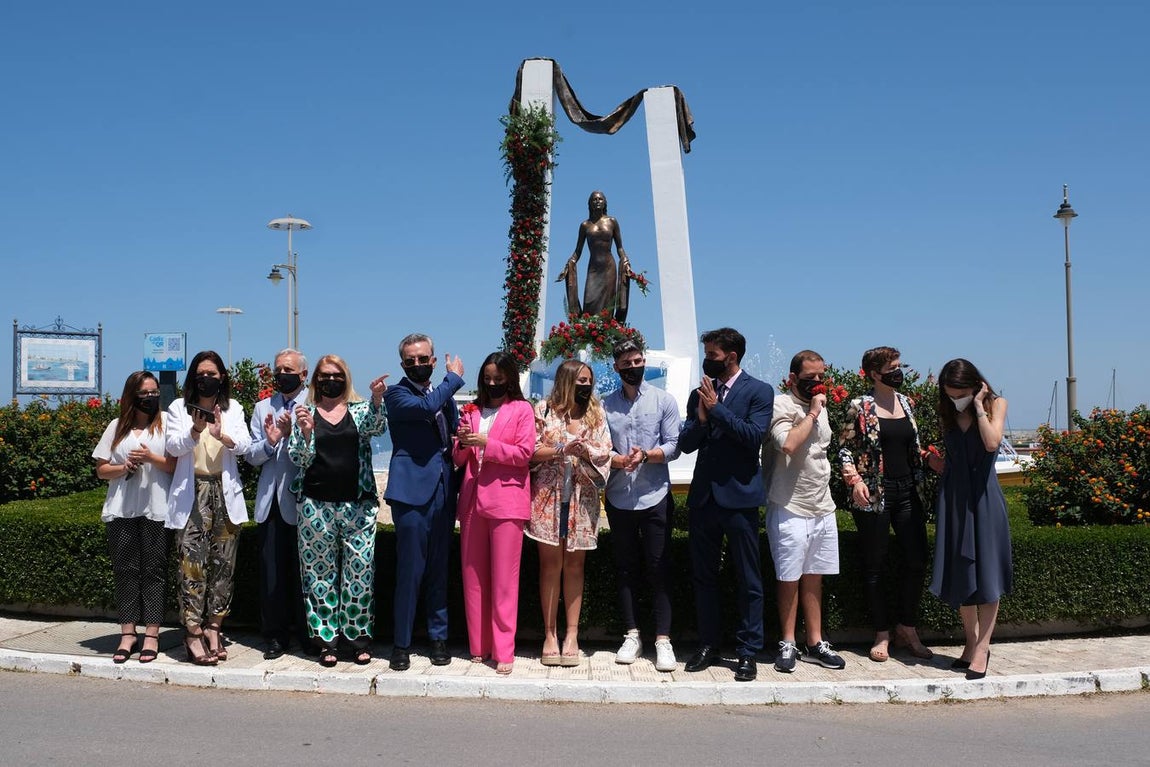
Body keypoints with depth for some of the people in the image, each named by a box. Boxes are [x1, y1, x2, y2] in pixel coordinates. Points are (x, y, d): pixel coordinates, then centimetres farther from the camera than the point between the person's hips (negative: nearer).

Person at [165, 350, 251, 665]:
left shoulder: (233, 408, 12)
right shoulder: (179, 408, 8)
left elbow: (244, 445, -2)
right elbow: (173, 446, -5)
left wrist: (221, 435, -22)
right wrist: (195, 431, -24)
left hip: (225, 493, 2)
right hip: (192, 493, -2)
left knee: (223, 563, 3)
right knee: (193, 562, -9)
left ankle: (213, 627, 13)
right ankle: (194, 634, -5)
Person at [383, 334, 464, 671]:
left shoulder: (445, 394, 15)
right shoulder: (396, 393, -3)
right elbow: (427, 406, -22)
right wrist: (455, 377, -8)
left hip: (443, 493, 5)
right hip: (412, 492, -5)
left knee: (439, 571, 12)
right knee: (410, 572, -2)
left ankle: (438, 637, 21)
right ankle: (402, 644, 8)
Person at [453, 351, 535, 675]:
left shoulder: (522, 409, 4)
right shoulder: (471, 410, 17)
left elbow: (523, 454, -5)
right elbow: (458, 459, 15)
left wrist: (486, 443, -13)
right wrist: (463, 444, -7)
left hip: (506, 500, -4)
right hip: (472, 500, 5)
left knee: (504, 579, -4)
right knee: (473, 575, 5)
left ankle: (504, 651, -1)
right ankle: (479, 645, 14)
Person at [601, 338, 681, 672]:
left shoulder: (664, 401, 4)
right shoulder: (605, 405, 8)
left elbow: (673, 446, -1)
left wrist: (646, 455, -18)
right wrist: (619, 460, -16)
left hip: (655, 497, -2)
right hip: (619, 498, 2)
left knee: (659, 568, -1)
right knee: (625, 568, 8)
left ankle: (663, 640, 3)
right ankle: (632, 635, 17)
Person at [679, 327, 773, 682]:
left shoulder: (758, 391, -2)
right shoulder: (700, 394, 12)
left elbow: (754, 435, -15)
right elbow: (685, 443, 7)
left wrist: (716, 408, -15)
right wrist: (700, 419, -11)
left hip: (739, 496, -5)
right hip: (703, 495, 5)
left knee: (748, 580, 2)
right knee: (703, 576, 12)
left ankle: (747, 652, 11)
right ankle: (708, 645, 23)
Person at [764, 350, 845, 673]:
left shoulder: (820, 406, 14)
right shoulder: (782, 405, -10)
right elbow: (788, 444, -28)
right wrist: (812, 413, -18)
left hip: (823, 508, 7)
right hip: (791, 509, -7)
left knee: (814, 577, 12)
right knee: (790, 579, 2)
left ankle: (815, 644, 19)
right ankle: (788, 644, 13)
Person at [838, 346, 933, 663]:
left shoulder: (906, 402, 11)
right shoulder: (860, 407, -6)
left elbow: (914, 447, 18)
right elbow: (845, 449, -6)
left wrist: (920, 482, 13)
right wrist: (855, 480, -19)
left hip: (907, 492, 5)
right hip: (874, 495, -5)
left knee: (916, 560, 2)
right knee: (875, 565, 3)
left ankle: (907, 629, 18)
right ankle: (882, 634, 14)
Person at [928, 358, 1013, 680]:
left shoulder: (995, 404, -2)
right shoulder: (948, 413, 9)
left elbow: (992, 442, -19)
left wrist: (978, 406, -14)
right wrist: (939, 464, 0)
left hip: (984, 498, -4)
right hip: (954, 497, 4)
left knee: (985, 574, -3)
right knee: (960, 573, 7)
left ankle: (982, 648, 0)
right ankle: (971, 643, 17)